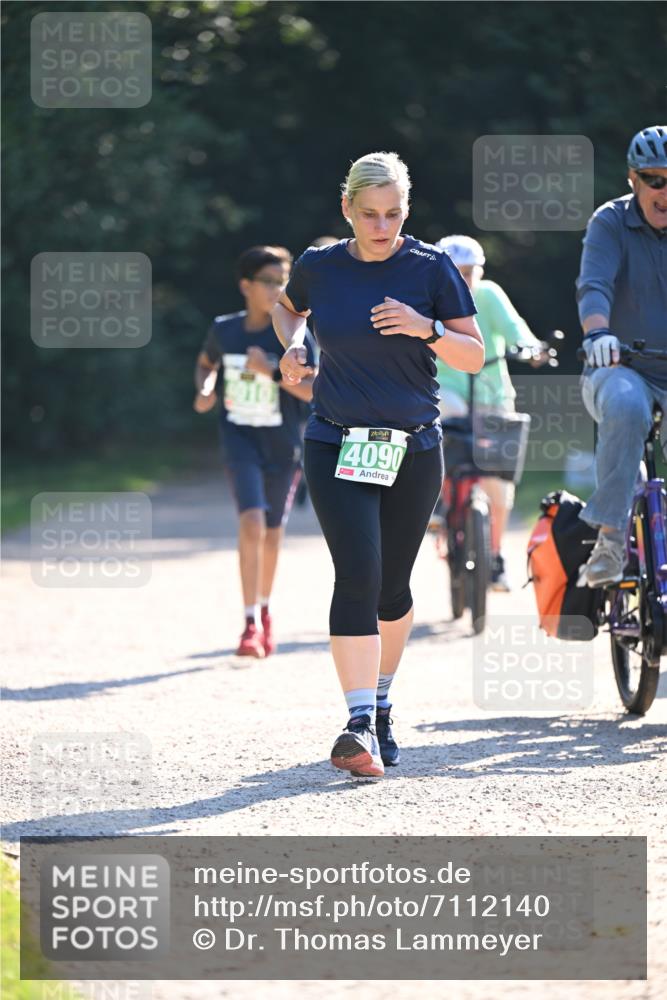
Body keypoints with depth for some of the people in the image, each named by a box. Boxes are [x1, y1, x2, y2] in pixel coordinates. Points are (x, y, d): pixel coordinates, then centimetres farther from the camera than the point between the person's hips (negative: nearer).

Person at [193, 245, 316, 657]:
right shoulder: (224, 329, -3)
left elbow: (315, 390, -16)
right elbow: (206, 363, 19)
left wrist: (273, 372, -29)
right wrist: (205, 390, -1)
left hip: (283, 444, 0)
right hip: (240, 438, 0)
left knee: (272, 533, 12)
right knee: (252, 522, -19)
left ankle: (265, 611, 37)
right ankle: (252, 623, -19)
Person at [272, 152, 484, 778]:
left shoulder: (431, 268, -3)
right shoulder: (318, 267, 0)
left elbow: (474, 357, -1)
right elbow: (287, 306, 23)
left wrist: (426, 328, -19)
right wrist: (291, 345, 2)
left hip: (412, 448, 1)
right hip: (337, 445, -1)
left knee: (392, 586, 10)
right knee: (357, 575, -16)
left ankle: (380, 706, 33)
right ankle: (360, 727, -23)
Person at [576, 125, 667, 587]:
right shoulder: (611, 223, -4)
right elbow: (594, 285, -20)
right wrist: (597, 333, -41)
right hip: (619, 369, -3)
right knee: (626, 405, -37)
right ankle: (610, 536, -32)